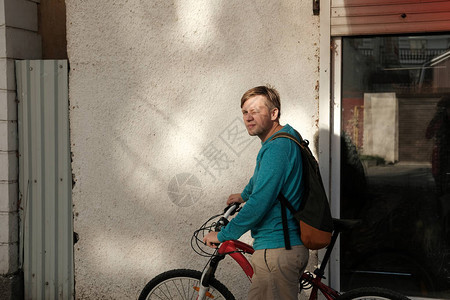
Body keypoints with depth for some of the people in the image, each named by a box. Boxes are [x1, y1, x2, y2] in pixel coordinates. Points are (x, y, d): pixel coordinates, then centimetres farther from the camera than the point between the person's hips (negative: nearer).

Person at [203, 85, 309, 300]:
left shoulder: (277, 148, -20)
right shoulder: (285, 139, 14)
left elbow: (258, 204, -23)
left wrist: (222, 235, -13)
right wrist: (244, 195, 50)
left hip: (276, 249, -11)